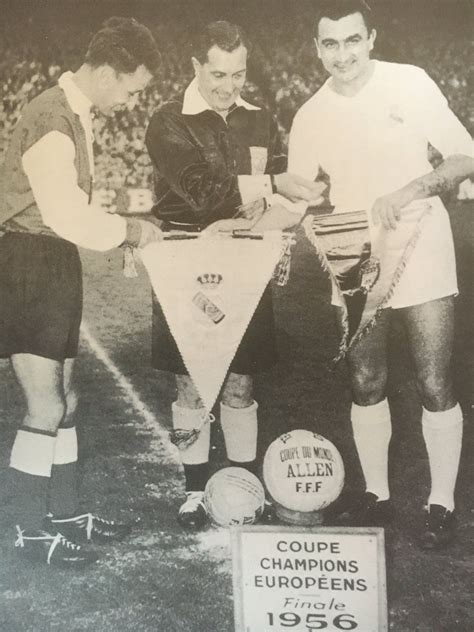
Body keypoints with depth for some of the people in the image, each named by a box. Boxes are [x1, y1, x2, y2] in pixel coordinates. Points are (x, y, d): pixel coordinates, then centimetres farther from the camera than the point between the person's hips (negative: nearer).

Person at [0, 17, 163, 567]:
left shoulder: (74, 114, 13)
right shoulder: (52, 118, -17)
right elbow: (65, 213, -24)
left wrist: (120, 232, 4)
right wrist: (128, 230, -11)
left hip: (54, 267, 10)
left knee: (63, 401, 15)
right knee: (45, 407, -3)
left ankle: (65, 512, 30)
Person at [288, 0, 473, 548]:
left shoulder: (410, 84, -5)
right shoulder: (310, 117, 2)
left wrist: (410, 191, -20)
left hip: (422, 260, -2)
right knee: (366, 386, 10)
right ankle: (376, 496, 28)